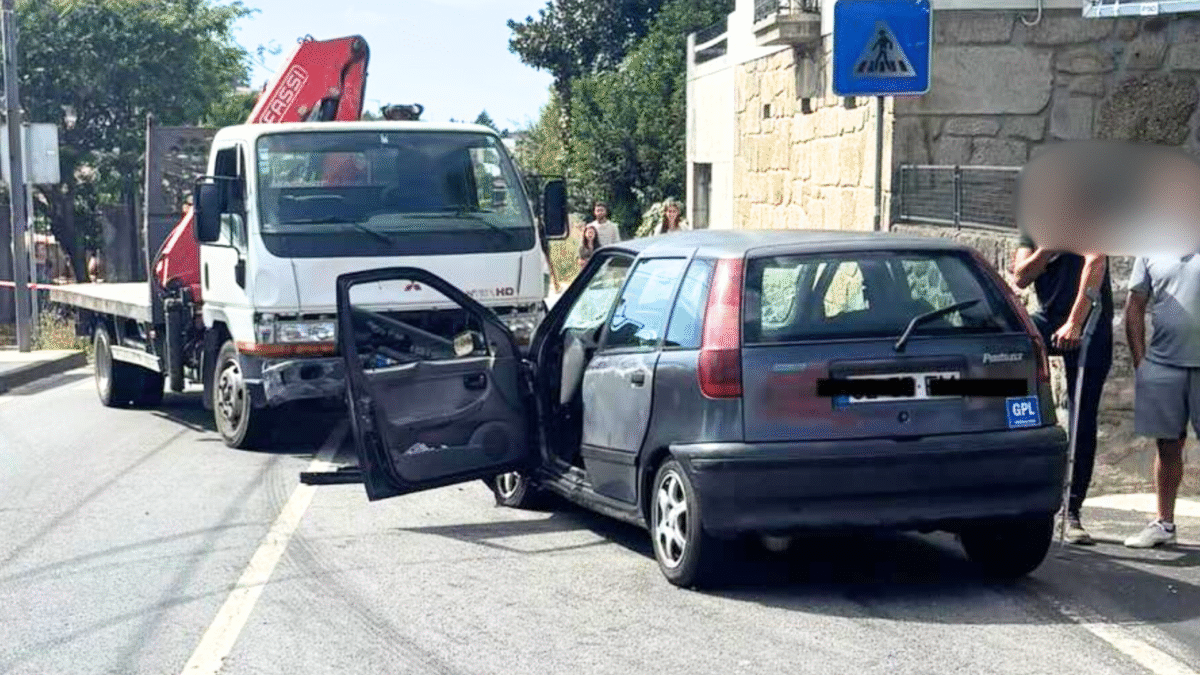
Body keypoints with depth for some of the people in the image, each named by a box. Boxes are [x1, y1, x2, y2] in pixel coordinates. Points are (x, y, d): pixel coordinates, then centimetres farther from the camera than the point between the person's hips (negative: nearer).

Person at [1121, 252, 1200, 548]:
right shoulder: (1150, 251, 9)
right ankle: (1164, 523, 19)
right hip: (1162, 364, 2)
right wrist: (1139, 360, 3)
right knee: (1168, 446, 9)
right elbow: (1134, 307, 10)